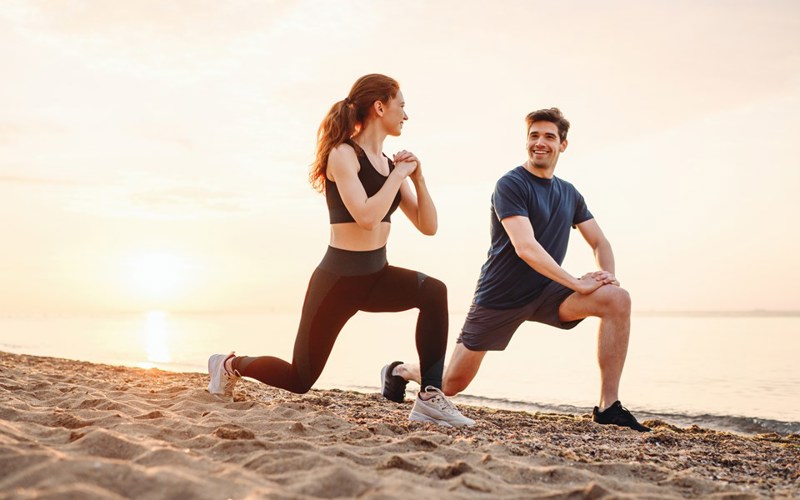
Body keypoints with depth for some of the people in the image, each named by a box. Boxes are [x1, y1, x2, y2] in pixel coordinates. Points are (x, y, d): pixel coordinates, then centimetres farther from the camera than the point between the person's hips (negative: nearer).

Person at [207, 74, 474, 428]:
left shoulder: (389, 163, 7)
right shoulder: (343, 154, -14)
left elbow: (428, 226, 6)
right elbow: (366, 217, -29)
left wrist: (417, 177, -6)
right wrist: (398, 175, -17)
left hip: (377, 276, 6)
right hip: (338, 278, -6)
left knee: (433, 292, -23)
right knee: (300, 379, 5)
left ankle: (430, 397, -16)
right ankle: (230, 364, 33)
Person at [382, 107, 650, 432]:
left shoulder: (570, 195, 10)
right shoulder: (511, 185, -13)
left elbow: (599, 242, 13)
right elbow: (525, 248, -24)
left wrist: (607, 275, -9)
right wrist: (578, 284, -25)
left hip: (546, 293, 5)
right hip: (499, 296, -5)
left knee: (617, 299, -20)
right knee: (450, 385, 0)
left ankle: (609, 407, -16)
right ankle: (400, 371, 36)